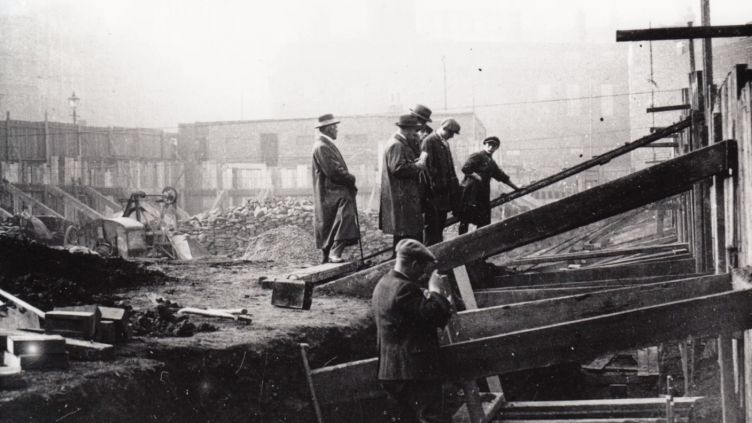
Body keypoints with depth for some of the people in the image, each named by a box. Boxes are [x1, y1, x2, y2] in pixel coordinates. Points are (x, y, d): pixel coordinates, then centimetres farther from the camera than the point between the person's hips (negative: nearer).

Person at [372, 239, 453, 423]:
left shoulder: (383, 285, 15)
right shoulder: (405, 289, -18)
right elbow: (436, 315, -20)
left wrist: (427, 294, 8)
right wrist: (436, 291, -6)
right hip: (416, 372, -10)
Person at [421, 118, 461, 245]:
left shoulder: (445, 143, 17)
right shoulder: (429, 141, -12)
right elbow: (427, 165, -18)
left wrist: (454, 184, 16)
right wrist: (433, 185, -22)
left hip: (444, 191, 9)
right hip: (434, 192, -9)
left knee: (440, 224, 12)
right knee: (432, 225, -7)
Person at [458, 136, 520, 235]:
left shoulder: (492, 163, 21)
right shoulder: (477, 156, -5)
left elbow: (503, 177, 28)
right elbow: (465, 168, -18)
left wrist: (516, 188, 29)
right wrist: (477, 177, -16)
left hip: (483, 196, 9)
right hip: (470, 193, -9)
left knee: (484, 223, 7)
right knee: (465, 221, -6)